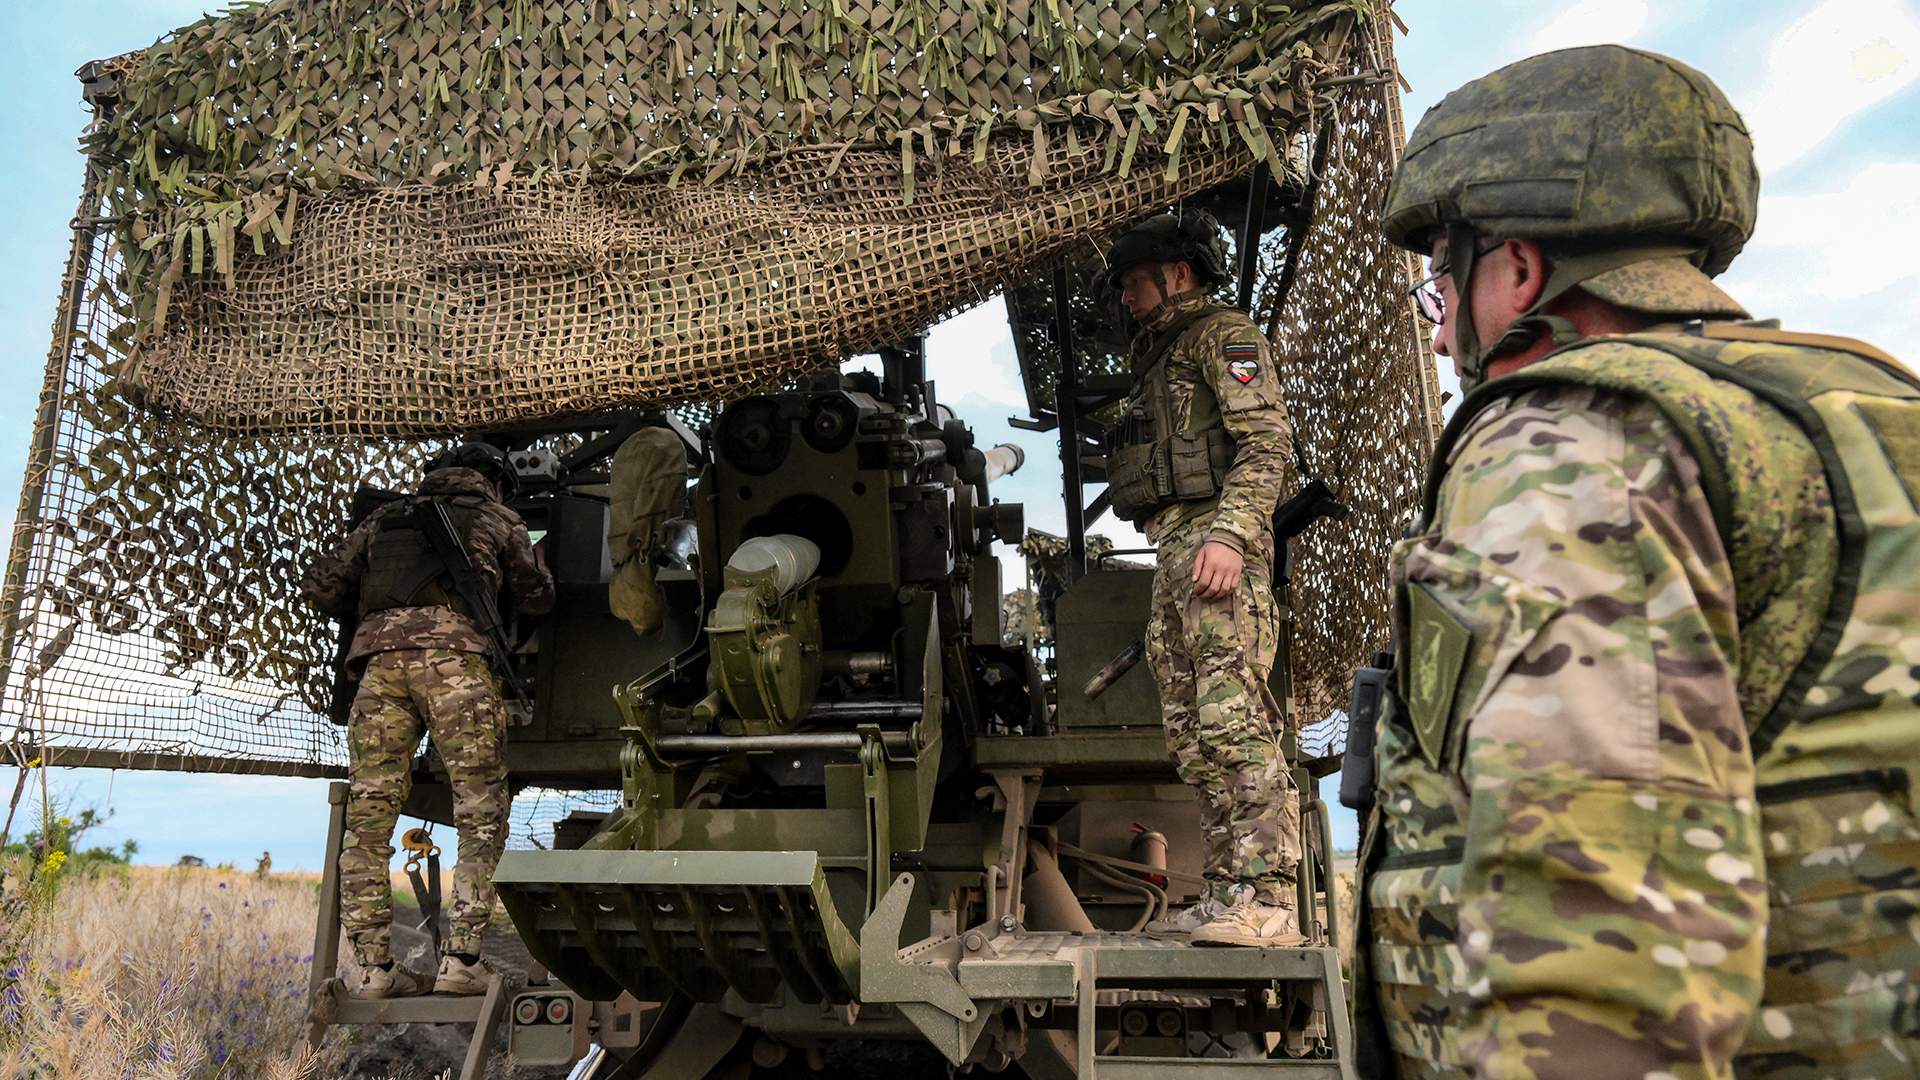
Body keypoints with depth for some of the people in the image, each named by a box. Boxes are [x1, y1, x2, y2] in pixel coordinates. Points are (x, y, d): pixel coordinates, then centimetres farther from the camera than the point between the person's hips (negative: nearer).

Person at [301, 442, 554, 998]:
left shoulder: (383, 520, 29)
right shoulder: (497, 518, 21)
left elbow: (319, 585, 24)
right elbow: (538, 596, 30)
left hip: (380, 658, 4)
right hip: (454, 655, -3)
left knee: (368, 819, 6)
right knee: (481, 817, -1)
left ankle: (374, 966, 3)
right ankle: (461, 959, -8)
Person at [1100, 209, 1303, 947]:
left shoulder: (1223, 333, 3)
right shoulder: (1161, 356, 30)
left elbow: (1268, 443, -10)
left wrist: (1229, 534, -22)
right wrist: (1178, 554, 17)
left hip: (1215, 540, -10)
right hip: (1172, 551, 10)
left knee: (1234, 719, -16)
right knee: (1192, 735, 5)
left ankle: (1265, 901, -17)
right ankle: (1225, 898, 8)